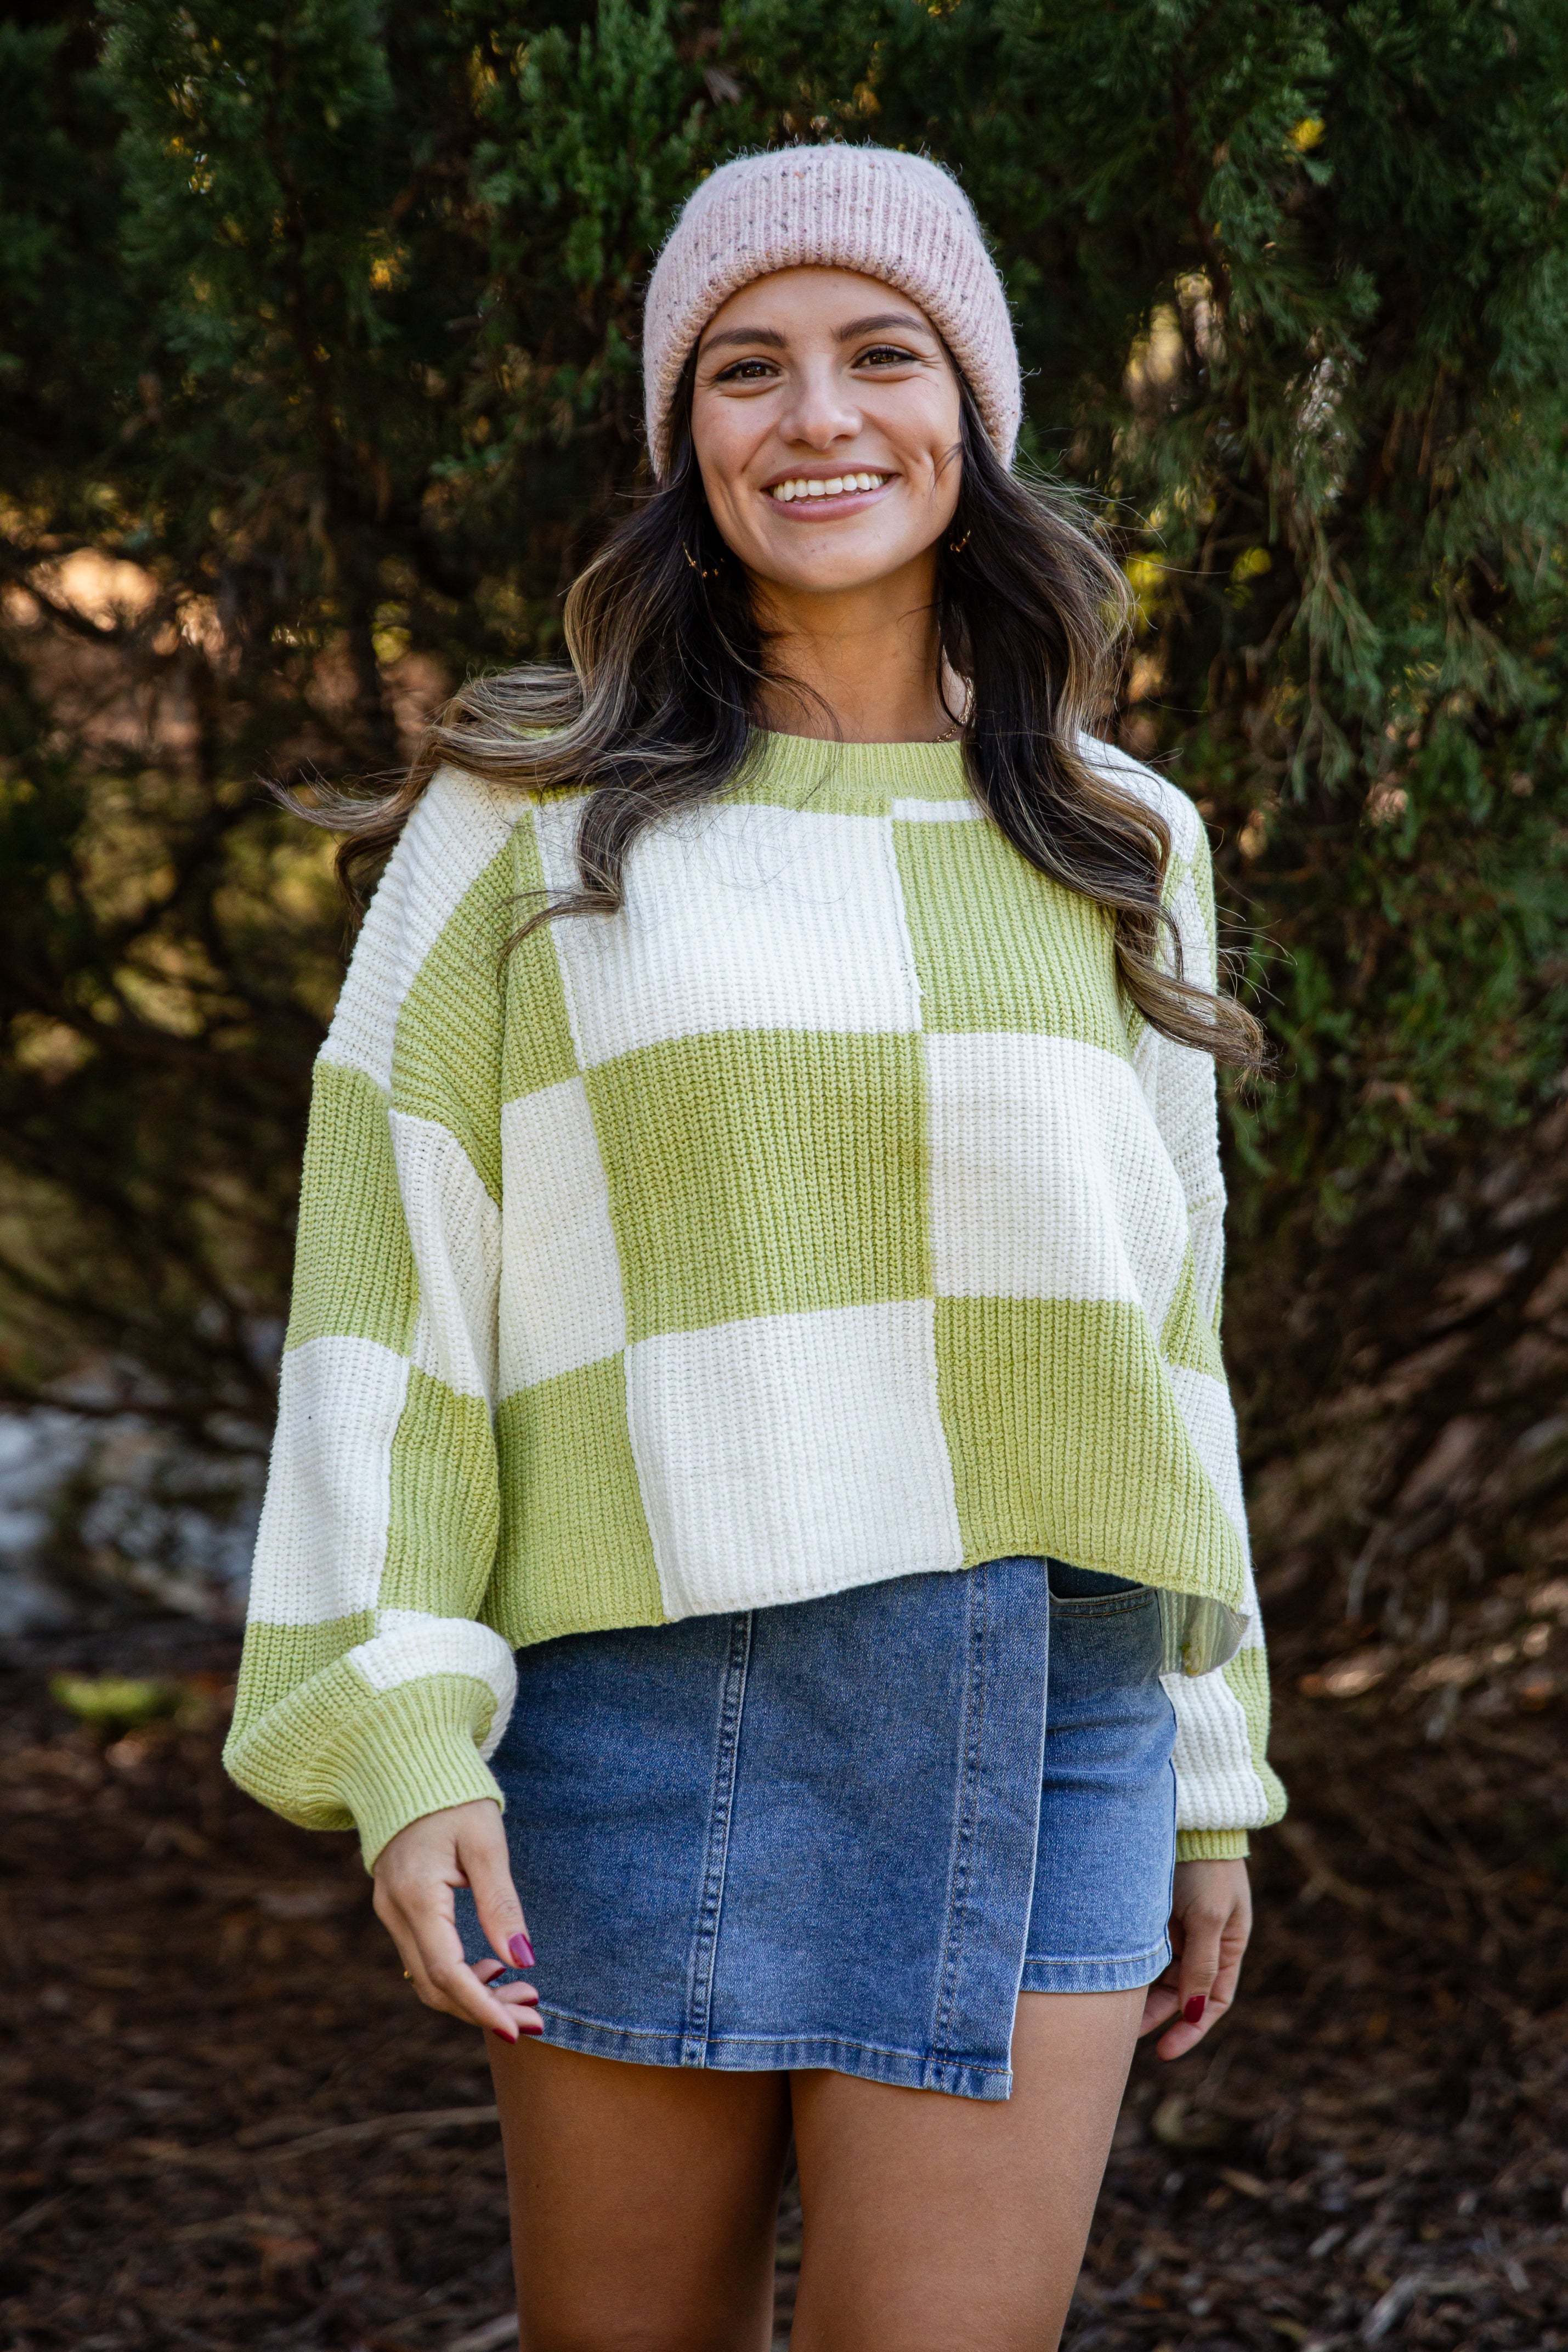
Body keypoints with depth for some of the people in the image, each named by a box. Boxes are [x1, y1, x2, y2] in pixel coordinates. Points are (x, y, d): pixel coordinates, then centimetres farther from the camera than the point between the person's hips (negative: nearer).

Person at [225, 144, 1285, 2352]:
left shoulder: (1116, 848, 13)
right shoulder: (530, 821, 3)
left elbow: (1153, 1317, 16)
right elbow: (392, 1284, -1)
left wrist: (1207, 1780, 15)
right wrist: (397, 1741, -10)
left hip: (1036, 1746, 2)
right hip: (649, 1725, -2)